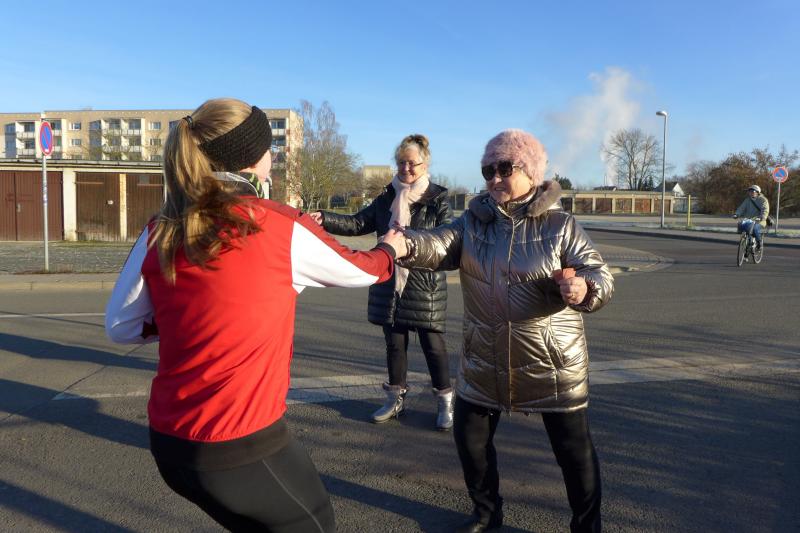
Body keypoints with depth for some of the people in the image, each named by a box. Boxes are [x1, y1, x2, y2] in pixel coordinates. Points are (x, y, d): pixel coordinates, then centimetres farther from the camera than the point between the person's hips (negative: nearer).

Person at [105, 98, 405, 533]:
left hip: (169, 442, 6)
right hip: (243, 447, -5)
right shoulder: (281, 227, -14)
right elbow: (361, 271, 4)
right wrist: (390, 248, 26)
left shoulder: (160, 234, -1)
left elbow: (119, 326, 9)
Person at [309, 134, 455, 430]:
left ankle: (445, 402, 20)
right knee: (394, 343, 13)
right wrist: (326, 220, -12)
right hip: (390, 283, 5)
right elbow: (358, 223, 4)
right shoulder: (386, 198, 9)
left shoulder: (437, 200, -4)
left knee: (433, 345, 3)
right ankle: (396, 399, 29)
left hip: (425, 286, -4)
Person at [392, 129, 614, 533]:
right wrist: (406, 246, -41)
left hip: (551, 363, -3)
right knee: (470, 437, 14)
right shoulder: (473, 220, 0)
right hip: (485, 361, 3)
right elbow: (439, 246, -18)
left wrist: (584, 288, -39)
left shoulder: (561, 226, -7)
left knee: (574, 450, 7)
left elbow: (601, 277, -14)